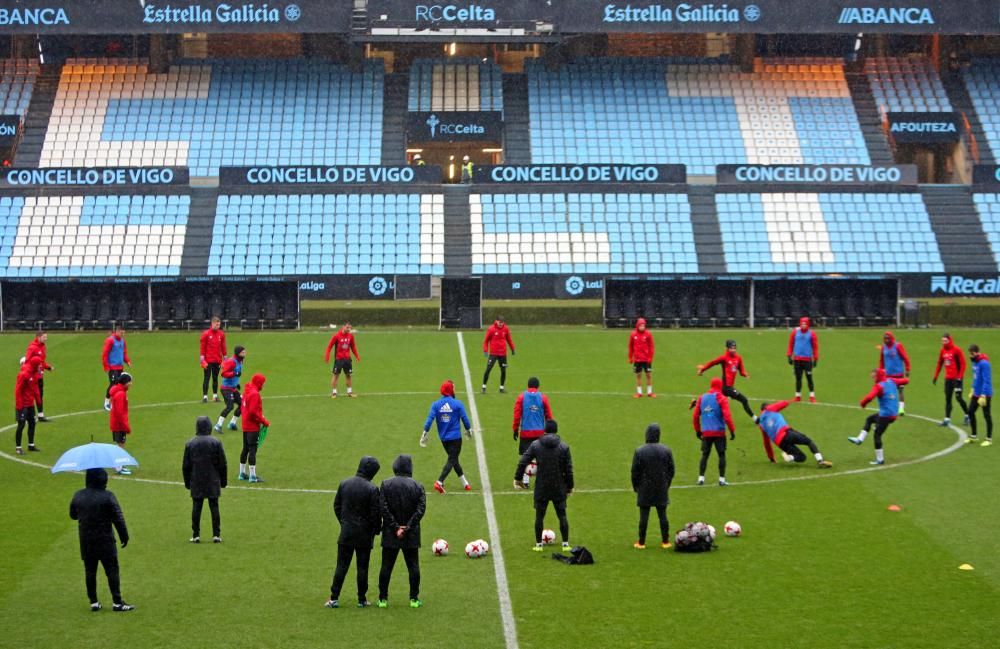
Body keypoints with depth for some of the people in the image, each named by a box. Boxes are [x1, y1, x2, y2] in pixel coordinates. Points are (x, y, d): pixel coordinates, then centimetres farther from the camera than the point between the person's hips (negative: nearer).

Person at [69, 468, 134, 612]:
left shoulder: (78, 496, 0)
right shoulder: (107, 496, -14)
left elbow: (73, 515, 14)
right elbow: (118, 518, -13)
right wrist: (124, 536, -2)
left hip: (86, 541, 4)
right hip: (105, 541, -4)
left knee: (90, 571, 12)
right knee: (112, 570, 2)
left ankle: (94, 603, 13)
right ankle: (117, 602, 1)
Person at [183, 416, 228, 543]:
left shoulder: (190, 444, -1)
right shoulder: (216, 443, -4)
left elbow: (185, 466, 4)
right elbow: (222, 464, -1)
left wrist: (187, 482, 13)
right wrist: (223, 481, 9)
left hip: (196, 482, 1)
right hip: (213, 482, -1)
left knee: (196, 508, 4)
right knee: (214, 507, 4)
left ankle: (196, 535, 4)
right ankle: (216, 534, 3)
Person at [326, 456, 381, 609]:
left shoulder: (344, 484, 0)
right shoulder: (371, 489, -14)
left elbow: (336, 506, 8)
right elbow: (376, 514, -12)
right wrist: (376, 530, 4)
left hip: (346, 533, 3)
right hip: (364, 534, -3)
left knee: (341, 566, 7)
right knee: (362, 567, 7)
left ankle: (334, 598, 5)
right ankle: (362, 599, 12)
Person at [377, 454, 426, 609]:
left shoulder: (386, 484, -4)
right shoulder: (417, 486, -1)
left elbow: (383, 508, -10)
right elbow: (421, 509, -8)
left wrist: (395, 527, -9)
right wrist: (407, 527, -9)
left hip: (390, 533, -1)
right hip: (411, 535, 1)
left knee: (386, 567, 5)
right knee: (413, 566, 8)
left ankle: (383, 599, 7)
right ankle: (414, 599, 8)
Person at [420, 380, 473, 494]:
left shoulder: (435, 404, -3)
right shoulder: (457, 404, -10)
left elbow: (430, 419, -10)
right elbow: (465, 419, -4)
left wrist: (425, 433, -7)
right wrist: (468, 430, 13)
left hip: (443, 437, 4)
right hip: (455, 437, -4)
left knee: (453, 459, 18)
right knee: (452, 460, -1)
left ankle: (464, 483, 26)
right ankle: (439, 482, -16)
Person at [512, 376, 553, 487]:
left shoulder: (521, 397, 0)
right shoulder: (543, 398, 0)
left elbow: (517, 415, -2)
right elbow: (548, 416, 4)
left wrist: (515, 430, 6)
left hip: (525, 432, -1)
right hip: (540, 432, 1)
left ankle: (526, 480, 1)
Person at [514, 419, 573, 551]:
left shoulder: (535, 445, -3)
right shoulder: (563, 446, -3)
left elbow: (522, 462, -4)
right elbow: (568, 469, -3)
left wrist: (517, 478, 7)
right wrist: (570, 486, 7)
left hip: (541, 488, 0)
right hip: (559, 488, 0)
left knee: (539, 516, 8)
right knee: (562, 515, 8)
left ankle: (538, 544, 11)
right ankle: (565, 544, 9)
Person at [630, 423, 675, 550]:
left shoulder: (639, 452, -10)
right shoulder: (666, 450, -3)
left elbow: (635, 472, -6)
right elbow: (671, 470, 4)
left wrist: (635, 487, 8)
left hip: (644, 491, -2)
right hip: (662, 490, 2)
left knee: (643, 516, 3)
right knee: (663, 515, 8)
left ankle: (641, 542, 7)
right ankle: (665, 541, 13)